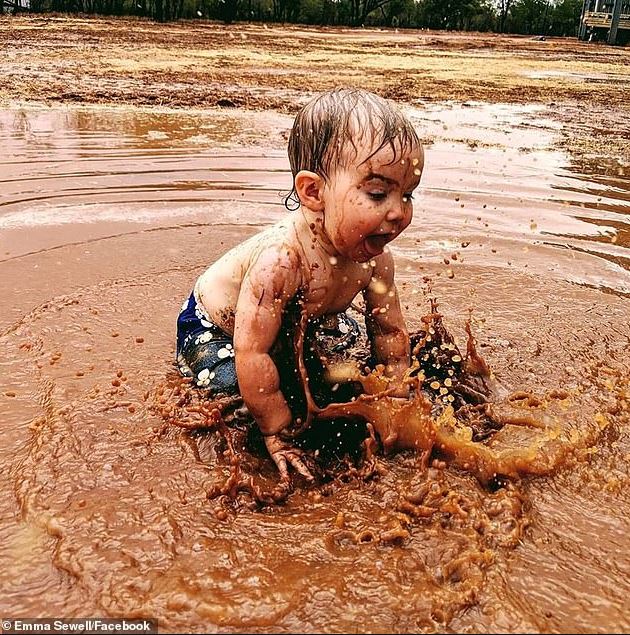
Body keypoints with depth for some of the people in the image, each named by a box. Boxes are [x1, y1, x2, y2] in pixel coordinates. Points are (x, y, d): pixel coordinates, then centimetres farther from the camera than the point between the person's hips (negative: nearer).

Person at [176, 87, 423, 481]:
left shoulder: (374, 257, -24)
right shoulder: (280, 260, -47)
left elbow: (390, 332, -9)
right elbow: (252, 354, -44)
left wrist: (396, 404, -9)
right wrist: (278, 433, -35)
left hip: (299, 321, 6)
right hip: (215, 327, -6)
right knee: (236, 390, -22)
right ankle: (189, 365, 10)